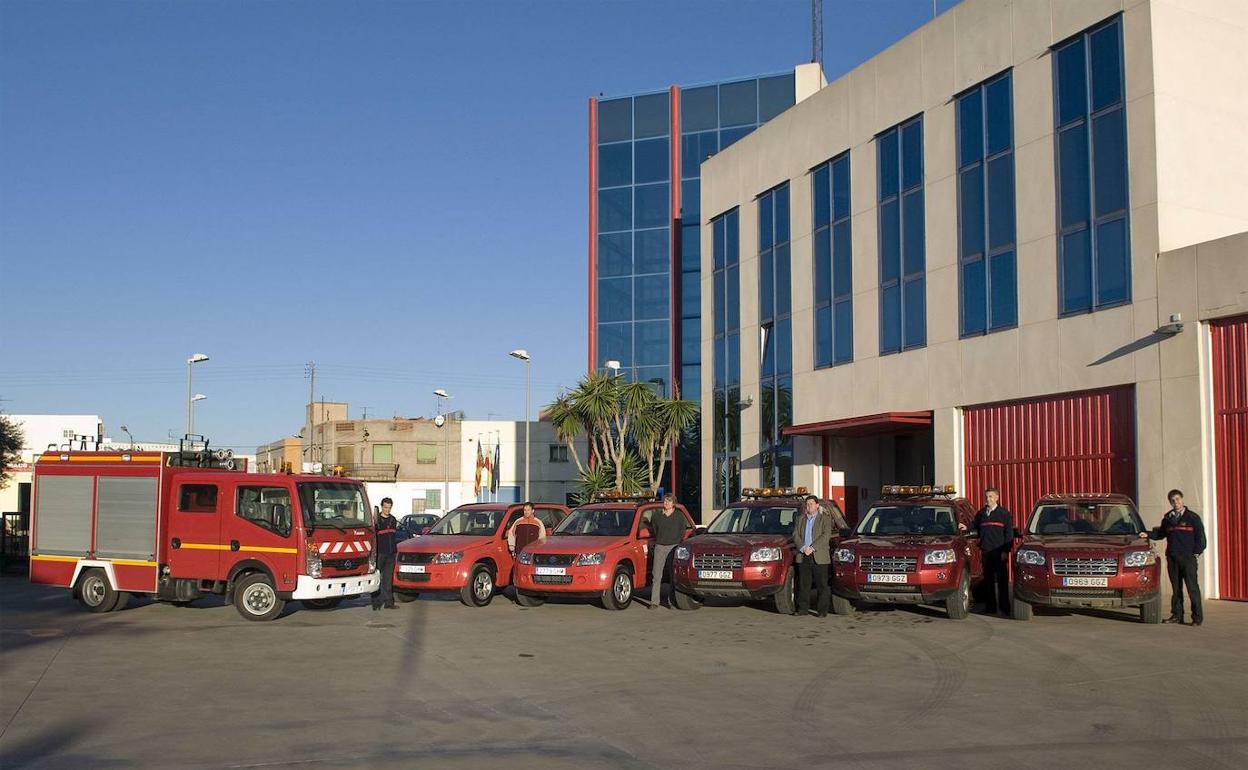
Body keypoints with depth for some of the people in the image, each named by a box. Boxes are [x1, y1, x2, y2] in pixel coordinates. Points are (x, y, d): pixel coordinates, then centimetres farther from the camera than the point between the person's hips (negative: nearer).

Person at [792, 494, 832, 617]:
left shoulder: (825, 519, 4)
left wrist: (812, 548, -16)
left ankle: (822, 610, 2)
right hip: (803, 557, 4)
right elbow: (795, 535, 7)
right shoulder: (800, 519, 17)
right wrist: (803, 548, -10)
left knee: (822, 585, -2)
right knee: (803, 584, 4)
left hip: (819, 557, -4)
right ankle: (803, 609, 9)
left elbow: (826, 536, -8)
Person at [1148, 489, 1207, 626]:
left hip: (1188, 558, -4)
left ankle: (1197, 617, -3)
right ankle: (1177, 615, 13)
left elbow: (1200, 536, 1)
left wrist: (1197, 552, -7)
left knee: (1192, 587, -7)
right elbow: (1160, 533, 24)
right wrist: (1148, 535, 11)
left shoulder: (1192, 517, 0)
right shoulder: (1168, 518, 13)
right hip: (1172, 558, 5)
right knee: (1176, 588, 8)